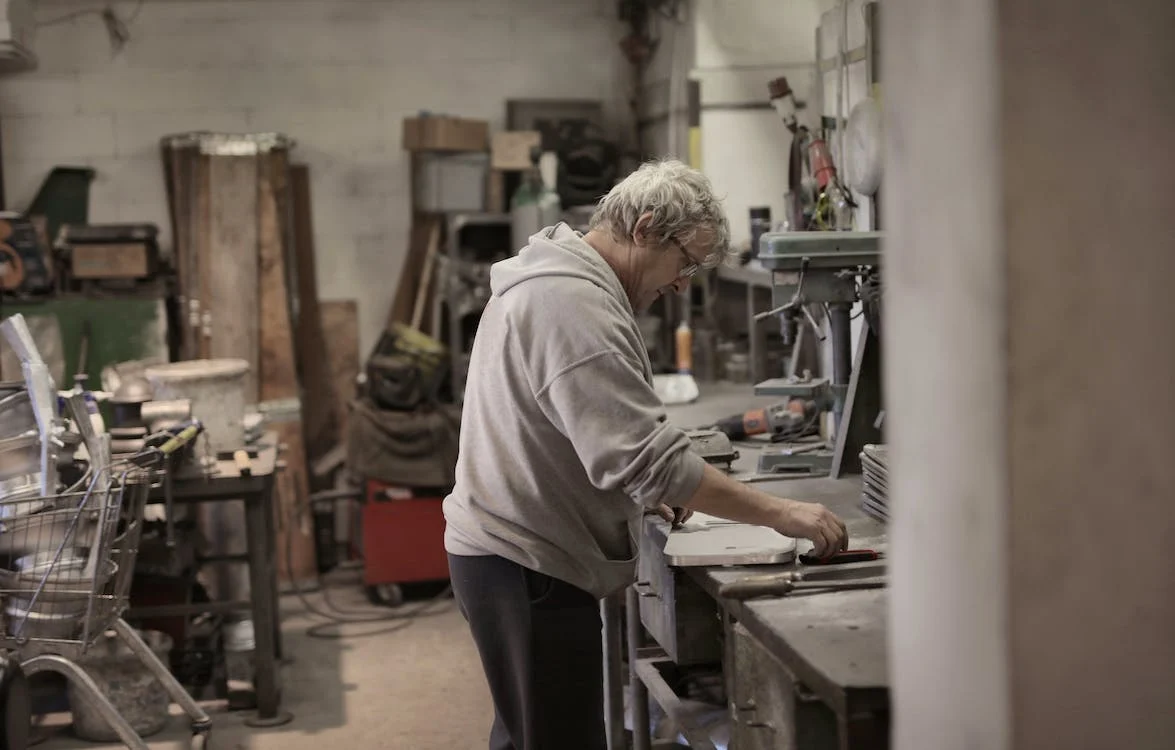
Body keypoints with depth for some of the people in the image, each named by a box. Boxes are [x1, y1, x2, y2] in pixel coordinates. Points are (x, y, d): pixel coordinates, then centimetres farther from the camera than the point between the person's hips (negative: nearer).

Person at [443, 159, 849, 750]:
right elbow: (648, 457, -27)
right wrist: (779, 513, -23)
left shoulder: (547, 281, 14)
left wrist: (643, 493, 13)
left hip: (501, 551, 11)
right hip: (529, 567, -11)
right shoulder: (573, 305, -21)